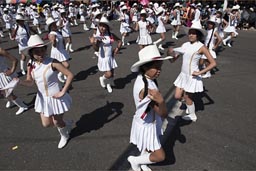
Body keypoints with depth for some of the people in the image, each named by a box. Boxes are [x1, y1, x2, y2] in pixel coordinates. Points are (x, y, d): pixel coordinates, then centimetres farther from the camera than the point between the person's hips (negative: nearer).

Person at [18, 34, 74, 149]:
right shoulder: (31, 64, -5)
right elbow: (30, 82, -3)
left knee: (57, 122, 12)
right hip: (43, 98, 6)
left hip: (55, 97, -6)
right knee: (46, 124, 15)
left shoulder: (52, 62, -22)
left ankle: (64, 136, 48)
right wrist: (19, 81, -25)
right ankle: (66, 125, 46)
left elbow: (70, 75, -23)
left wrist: (62, 92, -22)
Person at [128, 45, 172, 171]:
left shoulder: (144, 79, -10)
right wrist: (161, 100, -46)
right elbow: (163, 114, -30)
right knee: (160, 156, 9)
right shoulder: (146, 89, -37)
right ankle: (135, 160, 31)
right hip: (146, 126, -8)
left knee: (147, 148, 31)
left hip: (148, 122, 9)